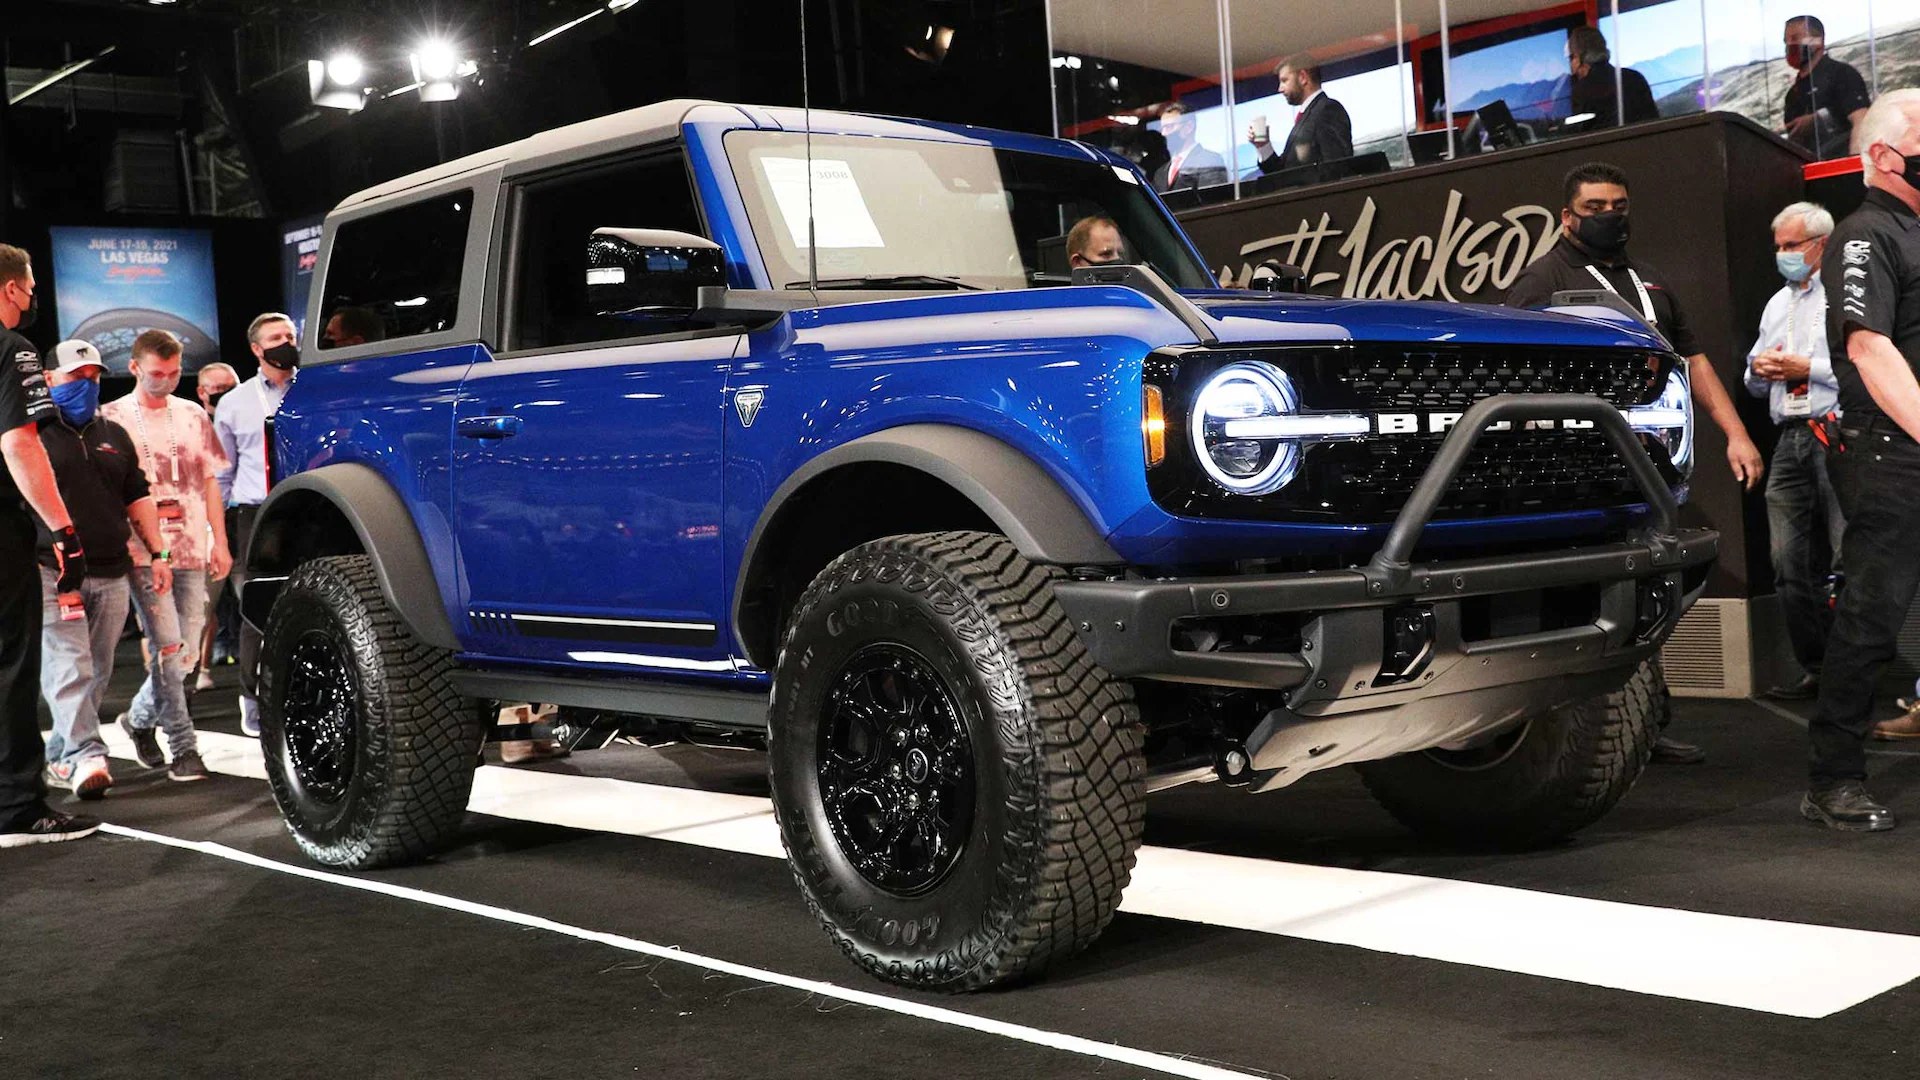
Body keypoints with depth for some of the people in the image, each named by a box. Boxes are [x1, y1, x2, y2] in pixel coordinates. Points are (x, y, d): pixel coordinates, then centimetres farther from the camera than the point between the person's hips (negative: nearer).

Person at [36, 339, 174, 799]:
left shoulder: (114, 435, 20)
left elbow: (137, 498, 22)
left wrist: (158, 553, 14)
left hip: (110, 573, 5)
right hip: (52, 572, -5)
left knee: (97, 673, 5)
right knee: (67, 666, -14)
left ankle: (59, 757, 14)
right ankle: (86, 755, -21)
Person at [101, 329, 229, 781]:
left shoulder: (193, 416, 14)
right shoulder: (112, 418, 3)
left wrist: (219, 541, 9)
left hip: (192, 551, 4)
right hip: (144, 553, -4)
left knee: (187, 652, 6)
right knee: (168, 648, -11)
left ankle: (140, 717, 30)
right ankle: (184, 748, -4)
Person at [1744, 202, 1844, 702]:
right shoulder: (1777, 304, 23)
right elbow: (1753, 385, 28)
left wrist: (1807, 368, -14)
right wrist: (1758, 369, 6)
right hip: (1790, 440, 7)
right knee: (1789, 562, 4)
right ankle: (1816, 669, 12)